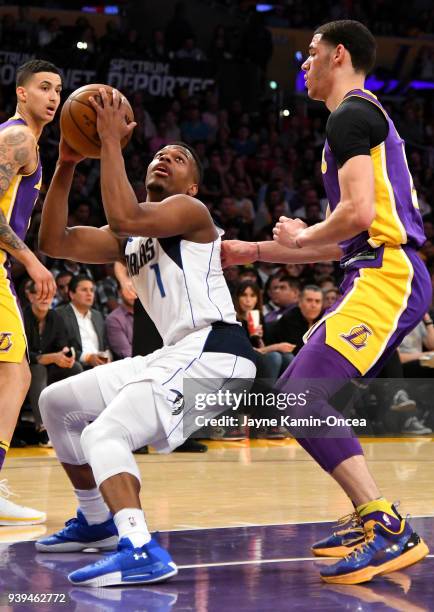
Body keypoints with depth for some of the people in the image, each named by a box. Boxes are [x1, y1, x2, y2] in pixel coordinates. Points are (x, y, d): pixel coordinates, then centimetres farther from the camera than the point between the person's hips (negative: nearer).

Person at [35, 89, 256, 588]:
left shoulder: (190, 210, -4)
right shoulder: (130, 239, 21)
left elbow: (124, 217, -25)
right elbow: (54, 242, 11)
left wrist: (111, 141, -16)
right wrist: (66, 164, 5)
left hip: (212, 352, -10)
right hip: (175, 355, 10)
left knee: (105, 434, -26)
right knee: (57, 403, 18)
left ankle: (140, 552, -36)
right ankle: (97, 521, 27)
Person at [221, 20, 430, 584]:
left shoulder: (351, 114, -6)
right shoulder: (365, 116, 26)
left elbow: (358, 214, -21)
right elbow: (342, 242, 26)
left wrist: (299, 236, -1)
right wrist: (252, 251, 27)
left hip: (386, 276, -11)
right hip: (382, 277, 11)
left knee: (301, 394, -20)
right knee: (298, 391, 15)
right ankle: (368, 518, 17)